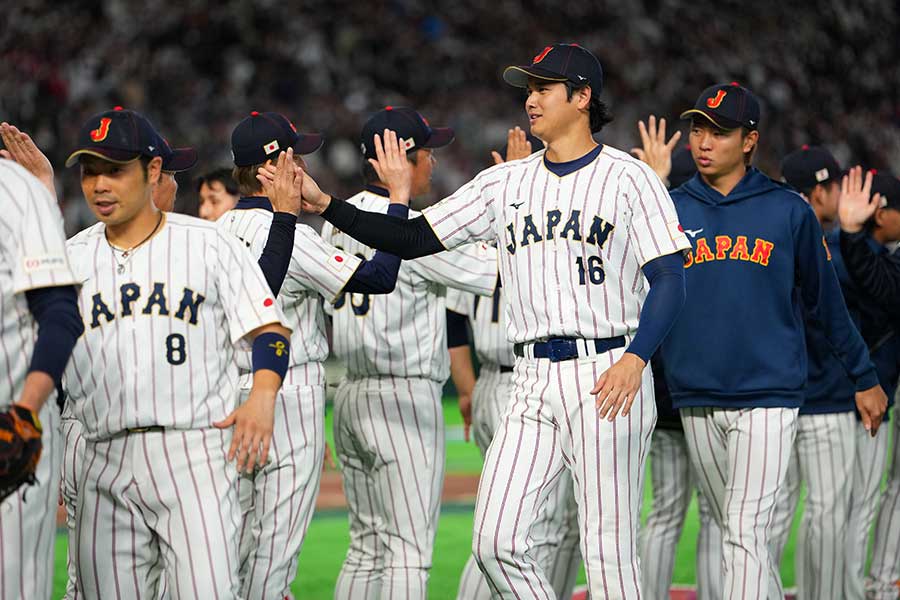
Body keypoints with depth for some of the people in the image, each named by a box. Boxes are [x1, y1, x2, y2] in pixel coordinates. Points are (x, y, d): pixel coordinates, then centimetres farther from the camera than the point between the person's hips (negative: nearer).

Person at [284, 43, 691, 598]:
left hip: (605, 376, -5)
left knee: (608, 551, -5)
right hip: (532, 384, 6)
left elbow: (669, 280, -7)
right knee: (496, 542, -3)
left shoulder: (628, 177, -1)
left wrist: (636, 357, -23)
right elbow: (414, 239, 10)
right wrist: (325, 205, -1)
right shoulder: (507, 182, 14)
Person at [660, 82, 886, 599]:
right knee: (733, 531, 12)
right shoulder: (670, 209, 7)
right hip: (696, 398, 4)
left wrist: (865, 379, 13)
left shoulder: (789, 211, 1)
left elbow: (827, 300, 9)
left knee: (747, 532, -13)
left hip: (768, 396, -3)